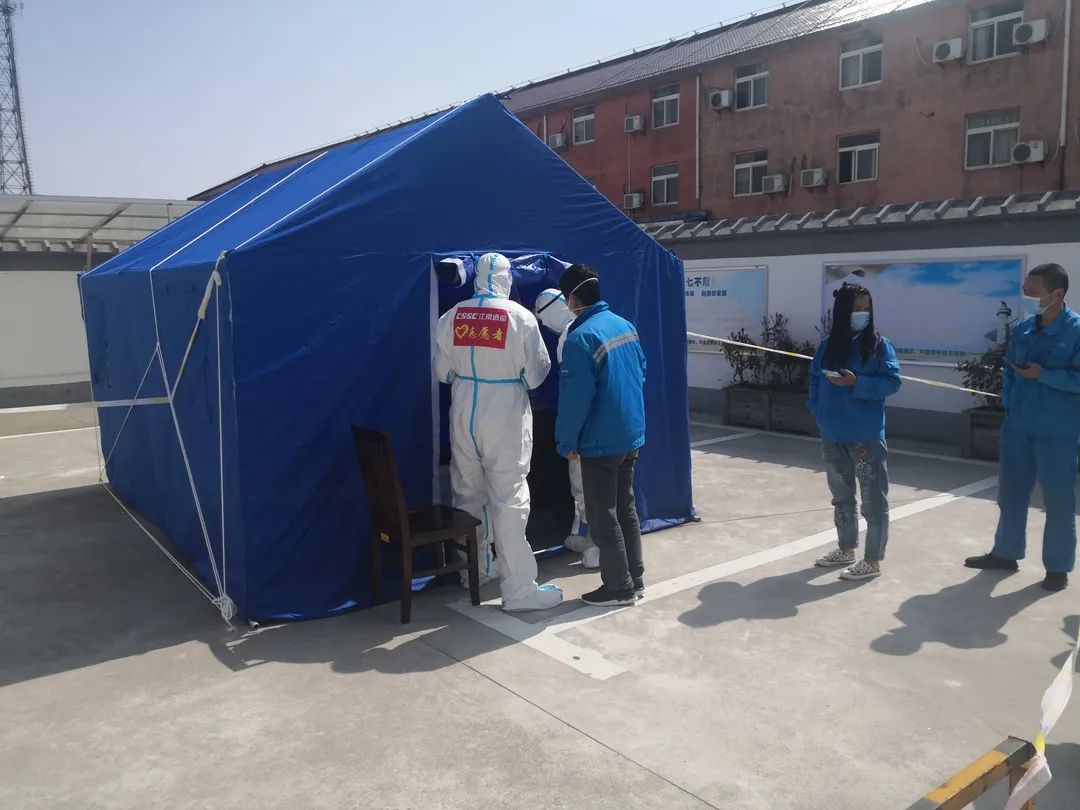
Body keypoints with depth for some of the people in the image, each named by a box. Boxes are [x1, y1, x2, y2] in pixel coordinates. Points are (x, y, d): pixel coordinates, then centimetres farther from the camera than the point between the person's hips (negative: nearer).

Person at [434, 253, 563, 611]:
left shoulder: (452, 316, -1)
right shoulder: (520, 317, -11)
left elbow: (442, 371, 6)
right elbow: (536, 373, -6)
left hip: (463, 415, 4)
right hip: (506, 418, -4)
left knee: (468, 494, 17)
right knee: (509, 500, 0)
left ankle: (475, 567, 33)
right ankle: (519, 588, 4)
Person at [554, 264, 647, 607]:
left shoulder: (580, 337, -20)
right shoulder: (626, 326, 5)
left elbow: (575, 397, -19)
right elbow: (641, 376, 13)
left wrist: (567, 441, -7)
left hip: (600, 443, -8)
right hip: (631, 436, 8)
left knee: (602, 518, 4)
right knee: (626, 509, 18)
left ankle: (619, 587, 13)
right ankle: (635, 579, 27)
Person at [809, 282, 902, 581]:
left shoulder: (879, 344, -6)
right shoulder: (828, 345, 6)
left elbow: (892, 382, -11)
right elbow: (815, 380, 10)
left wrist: (856, 383, -22)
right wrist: (818, 411, -2)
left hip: (866, 436, -5)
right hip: (833, 436, 5)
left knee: (873, 499, 0)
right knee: (841, 497, 18)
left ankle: (873, 561, 9)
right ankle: (846, 549, 33)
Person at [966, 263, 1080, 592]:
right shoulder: (1023, 329, 6)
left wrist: (1043, 375, -19)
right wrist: (1009, 406, 6)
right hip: (1017, 426, 6)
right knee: (1011, 492, 14)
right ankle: (1006, 553, 29)